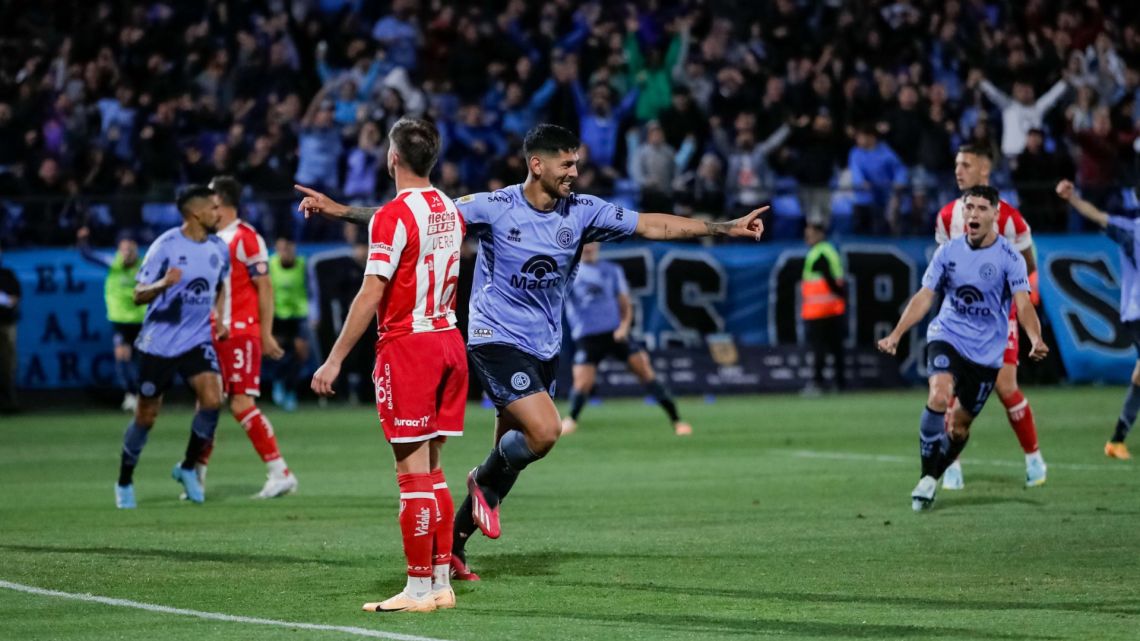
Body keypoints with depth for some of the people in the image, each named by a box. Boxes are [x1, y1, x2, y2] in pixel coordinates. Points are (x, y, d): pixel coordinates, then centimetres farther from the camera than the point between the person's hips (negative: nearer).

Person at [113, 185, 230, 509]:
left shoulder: (219, 248, 3)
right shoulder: (166, 246, -13)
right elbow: (139, 295, -11)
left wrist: (219, 318, 9)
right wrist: (163, 284, -30)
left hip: (198, 340, 4)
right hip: (159, 343, -4)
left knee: (212, 399, -19)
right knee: (146, 416, 3)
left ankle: (188, 468, 2)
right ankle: (125, 482, 24)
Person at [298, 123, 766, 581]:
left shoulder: (582, 211, 0)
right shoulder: (495, 208, -12)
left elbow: (652, 225, 3)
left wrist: (727, 228, -3)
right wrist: (340, 211, -17)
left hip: (545, 349, 6)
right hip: (497, 340, -6)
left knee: (512, 452, 7)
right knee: (544, 430, -23)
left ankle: (453, 544, 20)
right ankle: (486, 480, 8)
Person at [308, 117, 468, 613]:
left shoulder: (393, 216, -14)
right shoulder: (449, 211, 9)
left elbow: (371, 295, -17)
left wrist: (335, 359, -14)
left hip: (407, 347, -7)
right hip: (448, 341, 7)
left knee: (413, 472, -6)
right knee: (432, 470, 13)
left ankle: (418, 590, -5)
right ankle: (441, 582, 13)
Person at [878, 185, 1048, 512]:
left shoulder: (1009, 258, -8)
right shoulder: (948, 252, 1)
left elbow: (1023, 304, -17)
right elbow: (924, 297, 3)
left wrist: (1036, 340, -36)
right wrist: (896, 335, -8)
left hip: (986, 352, 0)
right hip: (947, 337, 0)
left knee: (959, 425, 5)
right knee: (939, 396, -27)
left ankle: (932, 478, 29)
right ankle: (927, 476, -17)